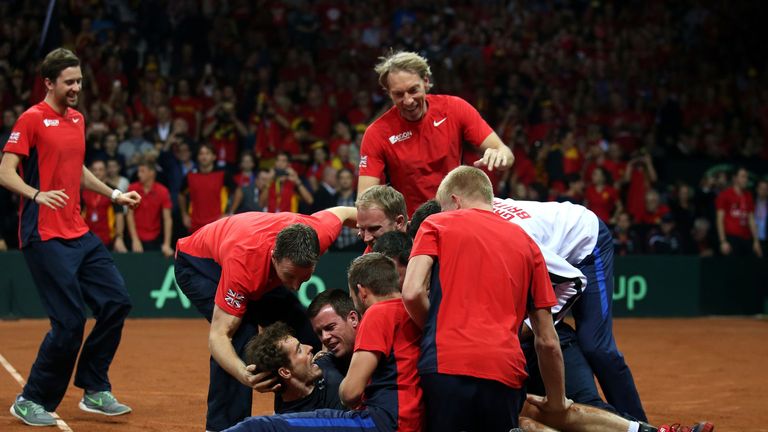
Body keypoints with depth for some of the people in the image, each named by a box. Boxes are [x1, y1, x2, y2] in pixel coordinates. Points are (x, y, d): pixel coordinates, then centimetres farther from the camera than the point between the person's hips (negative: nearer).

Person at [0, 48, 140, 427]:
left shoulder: (77, 119, 16)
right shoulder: (32, 119, -8)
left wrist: (113, 194, 25)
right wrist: (37, 195, -29)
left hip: (79, 234, 8)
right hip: (45, 237, -8)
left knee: (116, 302, 3)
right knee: (70, 321, -10)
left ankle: (95, 392, 15)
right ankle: (31, 402, 5)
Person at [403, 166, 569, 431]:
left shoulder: (436, 224, 14)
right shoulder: (526, 242, 22)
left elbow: (412, 293, -2)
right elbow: (547, 341, 19)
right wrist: (556, 402, 30)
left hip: (445, 362, -3)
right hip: (505, 372, 3)